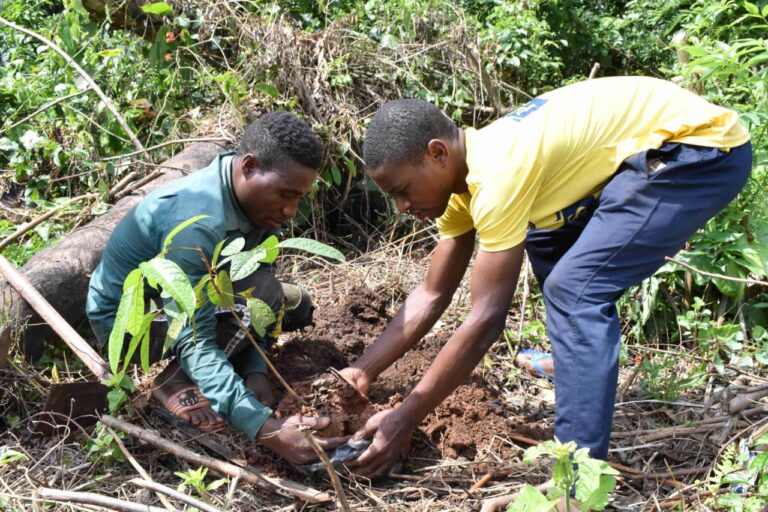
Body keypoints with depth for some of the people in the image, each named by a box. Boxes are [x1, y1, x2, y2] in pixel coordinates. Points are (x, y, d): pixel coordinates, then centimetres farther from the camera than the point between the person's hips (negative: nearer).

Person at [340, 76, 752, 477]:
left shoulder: (497, 173, -27)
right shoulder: (462, 170, 2)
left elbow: (487, 318, -25)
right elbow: (432, 295, 7)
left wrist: (403, 420, -19)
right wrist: (362, 372, 3)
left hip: (706, 148, -10)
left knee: (575, 289, -19)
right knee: (547, 248, 20)